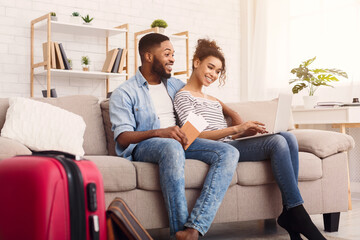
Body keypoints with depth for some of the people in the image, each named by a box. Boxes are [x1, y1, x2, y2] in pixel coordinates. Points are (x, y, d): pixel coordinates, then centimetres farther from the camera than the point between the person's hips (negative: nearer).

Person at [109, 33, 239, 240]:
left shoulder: (175, 85, 24)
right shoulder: (124, 94, 5)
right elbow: (123, 137, -8)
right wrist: (159, 132, -25)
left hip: (180, 141, 6)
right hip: (144, 146, -6)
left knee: (229, 153, -22)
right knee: (172, 146, -42)